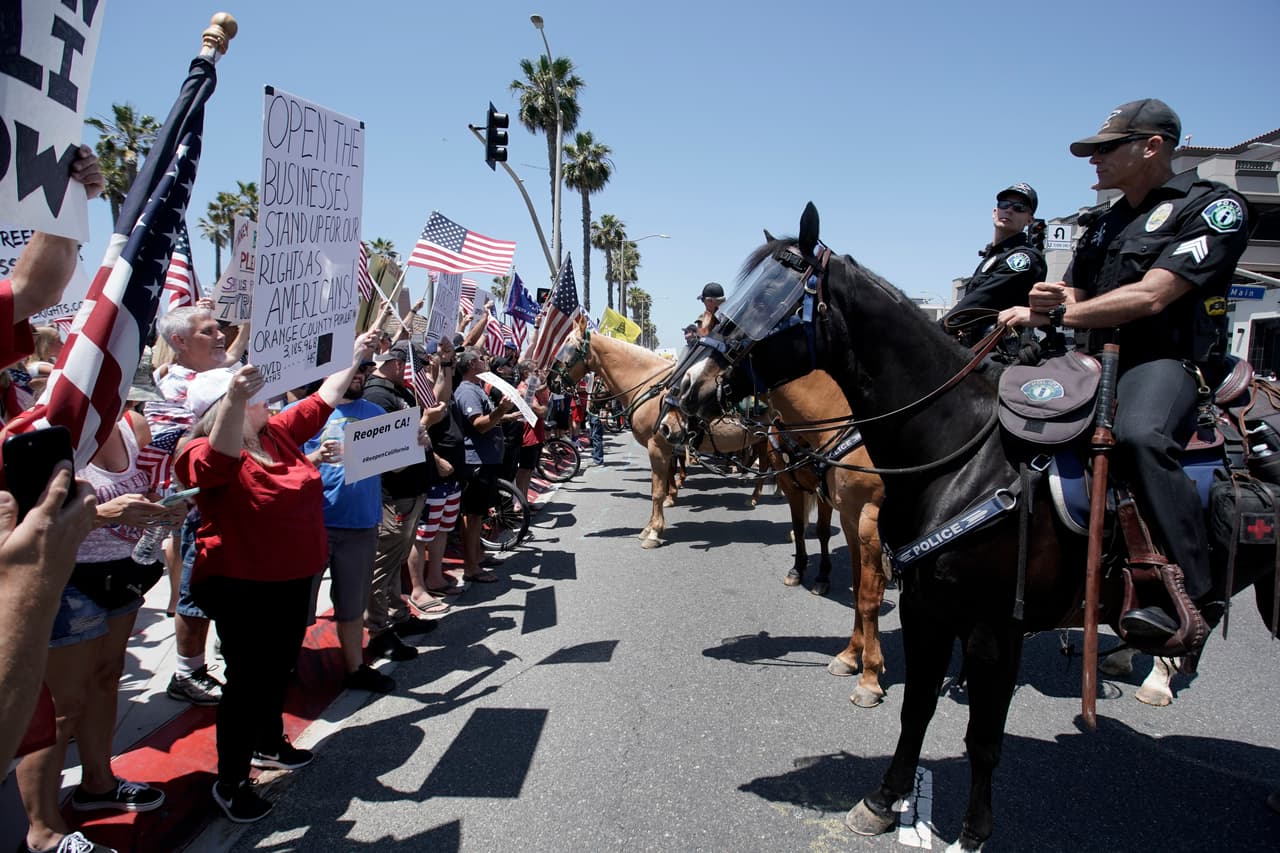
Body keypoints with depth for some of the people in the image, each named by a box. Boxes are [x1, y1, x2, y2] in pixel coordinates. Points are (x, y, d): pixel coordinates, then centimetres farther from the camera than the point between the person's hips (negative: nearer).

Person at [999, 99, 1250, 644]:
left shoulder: (1213, 206, -4)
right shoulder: (1106, 225, 21)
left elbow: (1151, 297, -17)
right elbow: (1073, 301, 18)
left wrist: (1055, 314, -16)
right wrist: (1048, 304, -7)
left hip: (1168, 361, -9)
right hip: (1100, 364, 9)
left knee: (1139, 436, -39)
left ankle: (1194, 593, -30)